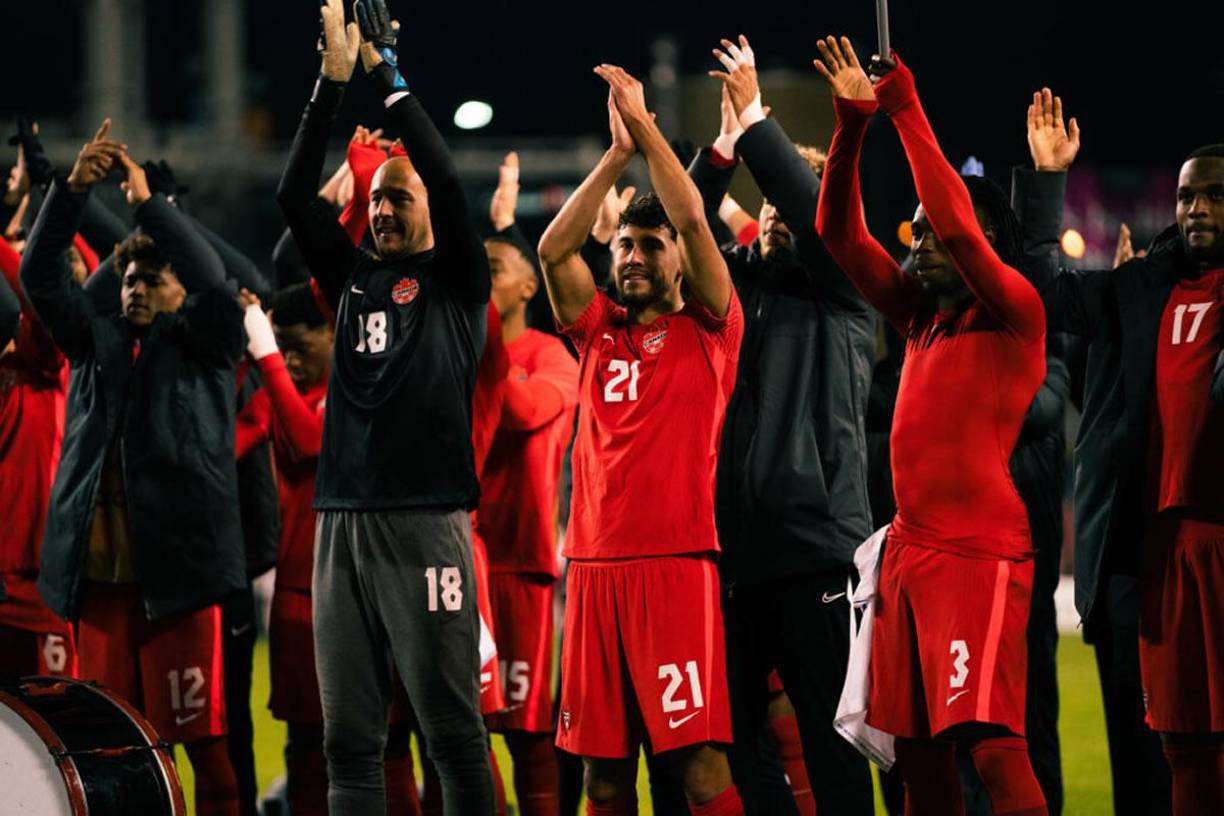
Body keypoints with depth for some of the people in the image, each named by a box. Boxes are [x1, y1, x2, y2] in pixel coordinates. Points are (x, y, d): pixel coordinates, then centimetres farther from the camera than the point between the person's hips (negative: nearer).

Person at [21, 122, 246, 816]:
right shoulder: (97, 341, 18)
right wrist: (73, 189, -5)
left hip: (175, 571, -4)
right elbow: (41, 274, 9)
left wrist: (147, 199, -12)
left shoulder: (205, 347, 8)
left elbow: (211, 278, -9)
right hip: (99, 570, 4)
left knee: (200, 732, -5)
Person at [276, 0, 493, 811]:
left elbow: (449, 182, -8)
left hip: (427, 522, -5)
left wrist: (389, 72, -4)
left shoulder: (455, 282, 5)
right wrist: (334, 78, 0)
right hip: (344, 523, 5)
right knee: (350, 735, 4)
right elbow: (295, 194, 8)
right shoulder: (352, 278, 17)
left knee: (452, 727, -4)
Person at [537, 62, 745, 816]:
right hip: (596, 565, 5)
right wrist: (618, 154, 2)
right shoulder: (600, 333, 15)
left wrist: (646, 125, -2)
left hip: (676, 562, -5)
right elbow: (553, 248, 5)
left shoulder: (708, 329, 4)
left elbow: (693, 220, -7)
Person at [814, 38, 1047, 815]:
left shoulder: (1016, 312, -5)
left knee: (994, 743, -18)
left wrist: (907, 111, -14)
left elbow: (958, 224, -20)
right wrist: (853, 123, 5)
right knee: (918, 748, 8)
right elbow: (841, 232, 15)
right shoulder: (923, 314, 15)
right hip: (911, 548, 8)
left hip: (982, 552, -8)